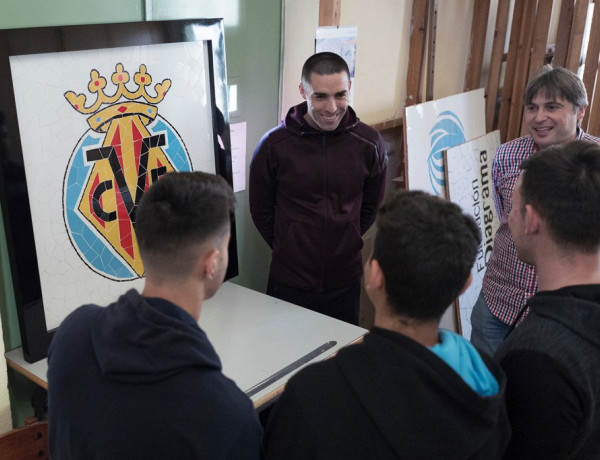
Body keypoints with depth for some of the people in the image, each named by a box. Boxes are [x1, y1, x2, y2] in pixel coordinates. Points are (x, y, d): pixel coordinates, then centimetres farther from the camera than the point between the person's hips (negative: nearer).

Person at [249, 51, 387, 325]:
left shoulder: (368, 143, -7)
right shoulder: (274, 145, -12)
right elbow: (261, 210, 2)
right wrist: (288, 250, 6)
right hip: (289, 284, -1)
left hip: (346, 282, 2)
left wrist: (345, 244, 10)